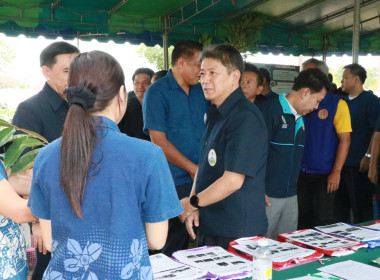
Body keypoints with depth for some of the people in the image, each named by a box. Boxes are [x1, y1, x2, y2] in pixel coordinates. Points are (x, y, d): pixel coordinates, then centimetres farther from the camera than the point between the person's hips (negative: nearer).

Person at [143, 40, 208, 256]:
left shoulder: (200, 90, 10)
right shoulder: (157, 92, -8)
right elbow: (159, 140, -13)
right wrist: (193, 169, -12)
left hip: (203, 177, 6)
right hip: (177, 180, -6)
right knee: (179, 235, 5)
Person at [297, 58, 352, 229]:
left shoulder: (337, 104, -6)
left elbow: (345, 140, -9)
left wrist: (336, 172, -14)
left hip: (324, 175, -4)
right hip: (300, 172, 4)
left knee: (323, 221, 4)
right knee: (302, 220, 12)